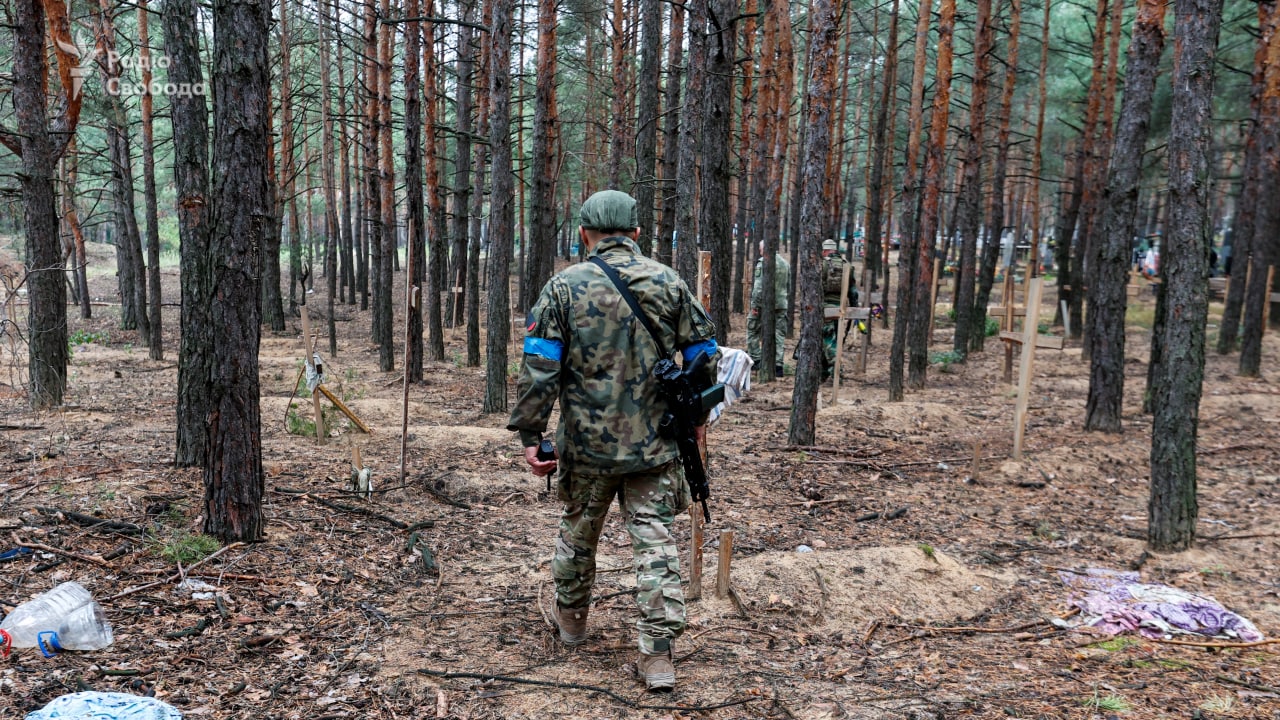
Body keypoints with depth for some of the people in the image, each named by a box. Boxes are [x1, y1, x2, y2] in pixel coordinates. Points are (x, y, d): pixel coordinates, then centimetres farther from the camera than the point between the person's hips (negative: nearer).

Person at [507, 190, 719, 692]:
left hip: (587, 443, 0)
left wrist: (530, 434, -4)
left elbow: (539, 367, -10)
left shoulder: (565, 286, -5)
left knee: (578, 529, 20)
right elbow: (705, 354, 4)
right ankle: (658, 654, 4)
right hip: (655, 443, 1)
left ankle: (571, 616, 41)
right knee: (654, 541, 5)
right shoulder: (669, 283, 1)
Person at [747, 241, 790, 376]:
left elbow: (759, 286, -16)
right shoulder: (785, 263, 12)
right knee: (779, 334, 6)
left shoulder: (763, 262, -11)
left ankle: (754, 359, 12)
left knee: (753, 329, 12)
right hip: (781, 304, 6)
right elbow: (789, 286, 17)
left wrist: (754, 304, -12)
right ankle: (778, 365, 1)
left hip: (764, 304, -6)